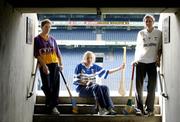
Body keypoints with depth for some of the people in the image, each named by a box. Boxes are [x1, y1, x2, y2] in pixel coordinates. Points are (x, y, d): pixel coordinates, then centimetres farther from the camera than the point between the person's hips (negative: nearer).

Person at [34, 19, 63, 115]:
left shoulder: (52, 39, 13)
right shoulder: (37, 39, 3)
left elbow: (58, 52, 14)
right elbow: (37, 54, -5)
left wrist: (60, 64, 3)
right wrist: (44, 65, -15)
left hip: (54, 64, 3)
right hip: (44, 65, -3)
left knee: (55, 85, -2)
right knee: (47, 86, -2)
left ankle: (53, 106, 4)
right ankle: (49, 105, 16)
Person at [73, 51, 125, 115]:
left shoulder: (95, 67, 10)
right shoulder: (79, 67, -4)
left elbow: (106, 72, 12)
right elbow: (75, 81, -6)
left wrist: (119, 68, 6)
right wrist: (85, 83, -23)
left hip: (93, 87, 5)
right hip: (82, 88, -5)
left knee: (105, 88, -24)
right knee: (96, 87, -33)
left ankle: (109, 108, -35)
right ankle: (102, 109, -38)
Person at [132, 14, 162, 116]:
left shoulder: (159, 33, 5)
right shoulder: (141, 33, 7)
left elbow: (160, 48, 8)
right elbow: (137, 47, 10)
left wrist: (158, 58, -4)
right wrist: (135, 59, 1)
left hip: (152, 62, -1)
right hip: (141, 62, 1)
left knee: (152, 87, 1)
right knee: (139, 86, 1)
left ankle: (149, 109, 8)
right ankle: (139, 108, 9)